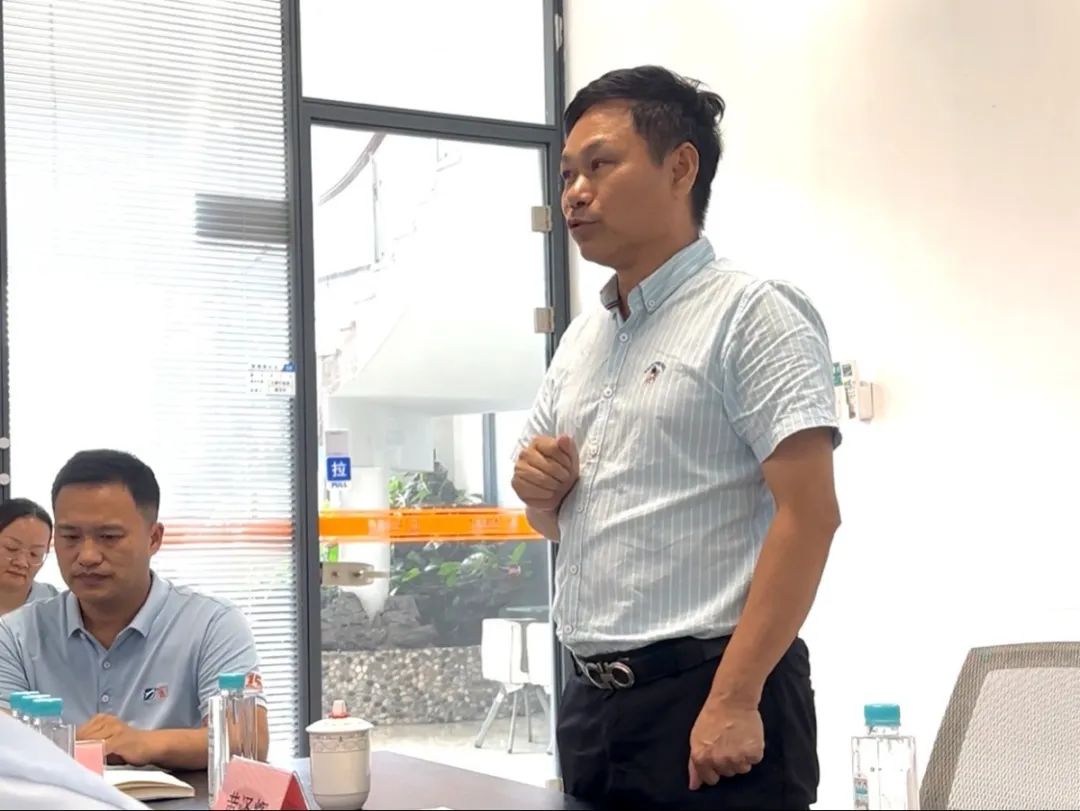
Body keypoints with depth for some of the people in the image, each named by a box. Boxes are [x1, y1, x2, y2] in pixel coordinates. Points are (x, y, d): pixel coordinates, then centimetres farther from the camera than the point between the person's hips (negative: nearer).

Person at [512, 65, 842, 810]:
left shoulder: (751, 314, -8)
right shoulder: (580, 341, 13)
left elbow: (809, 514, -16)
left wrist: (734, 700, -22)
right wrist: (539, 489, 0)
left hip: (707, 693, -7)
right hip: (593, 700, 7)